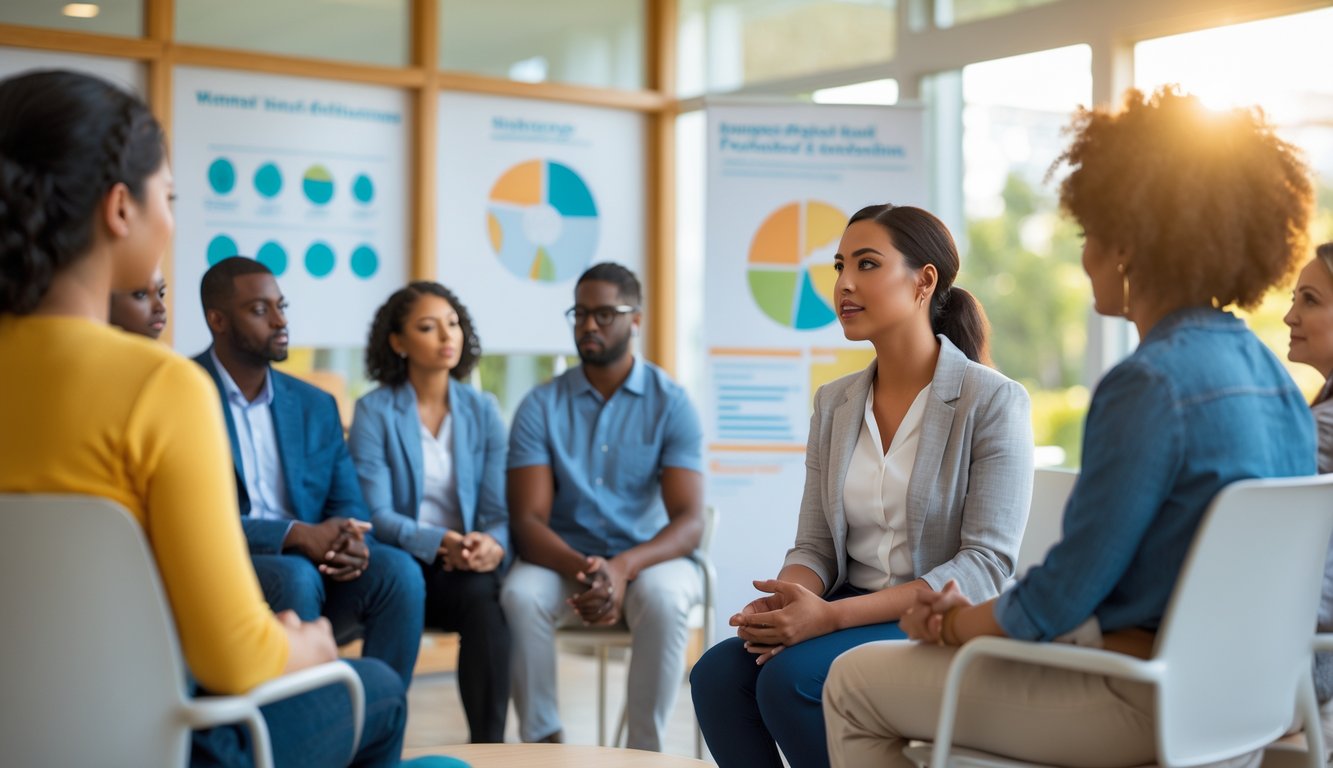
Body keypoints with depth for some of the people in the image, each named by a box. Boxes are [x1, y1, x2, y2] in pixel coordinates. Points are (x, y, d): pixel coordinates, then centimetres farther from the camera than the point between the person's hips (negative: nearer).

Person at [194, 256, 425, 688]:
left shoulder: (315, 405, 16)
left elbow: (349, 503, 10)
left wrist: (352, 540, -16)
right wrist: (296, 536, -23)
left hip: (312, 566, 5)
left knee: (397, 570, -22)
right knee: (295, 575, -34)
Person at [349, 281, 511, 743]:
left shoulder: (482, 411, 9)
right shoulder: (374, 412, 0)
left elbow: (499, 508, 3)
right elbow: (376, 513, -9)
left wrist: (492, 543, -21)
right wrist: (439, 544, -25)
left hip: (468, 567, 2)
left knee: (485, 594, -31)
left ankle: (489, 746, -32)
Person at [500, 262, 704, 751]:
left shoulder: (671, 404, -5)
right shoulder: (541, 406, -1)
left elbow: (689, 521, -13)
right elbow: (527, 519, -9)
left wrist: (623, 567, -33)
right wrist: (580, 569, -30)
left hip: (646, 558, -1)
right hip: (564, 560, 1)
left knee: (662, 598, -35)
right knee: (519, 596, -31)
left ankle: (645, 752, -21)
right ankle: (541, 743, -15)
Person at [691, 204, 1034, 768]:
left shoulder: (993, 401, -9)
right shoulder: (835, 404, 10)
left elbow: (986, 565, -15)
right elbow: (815, 546, 9)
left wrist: (832, 616, -23)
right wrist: (784, 602, -17)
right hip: (853, 613, 5)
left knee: (791, 676, -29)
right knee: (716, 674, -22)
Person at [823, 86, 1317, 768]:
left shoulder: (1148, 384, -23)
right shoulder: (1270, 375, 6)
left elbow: (1062, 597, -19)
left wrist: (953, 624, 1)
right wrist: (970, 612, 10)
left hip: (1141, 709, -9)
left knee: (853, 684, 6)